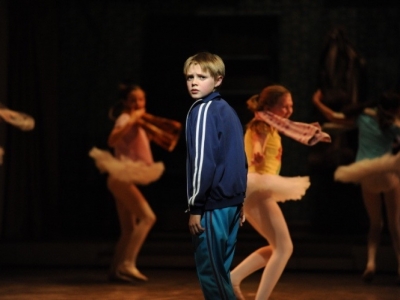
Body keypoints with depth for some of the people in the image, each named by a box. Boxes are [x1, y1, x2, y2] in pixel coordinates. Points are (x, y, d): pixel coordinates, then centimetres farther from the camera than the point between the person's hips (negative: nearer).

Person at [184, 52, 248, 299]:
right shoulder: (228, 111, 15)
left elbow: (203, 162, -18)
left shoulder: (203, 111, -11)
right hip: (231, 202, 9)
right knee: (220, 271, 14)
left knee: (210, 272, -4)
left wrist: (195, 207, -14)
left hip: (212, 204, -9)